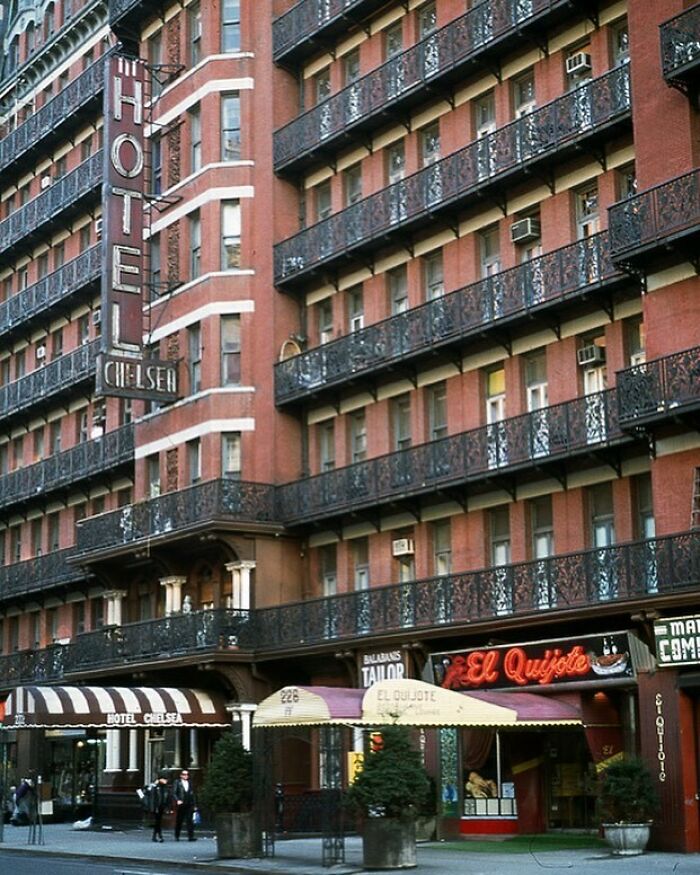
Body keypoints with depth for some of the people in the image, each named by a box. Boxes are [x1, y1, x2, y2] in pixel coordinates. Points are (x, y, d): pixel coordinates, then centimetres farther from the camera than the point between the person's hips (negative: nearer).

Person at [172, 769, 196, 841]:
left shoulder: (190, 782, 14)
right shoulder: (177, 782, 3)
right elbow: (174, 793, -3)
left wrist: (193, 804, 10)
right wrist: (177, 800, -18)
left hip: (189, 805, 2)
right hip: (180, 805, -2)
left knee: (190, 821, -7)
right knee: (179, 821, 6)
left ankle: (190, 836, -11)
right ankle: (177, 836, 20)